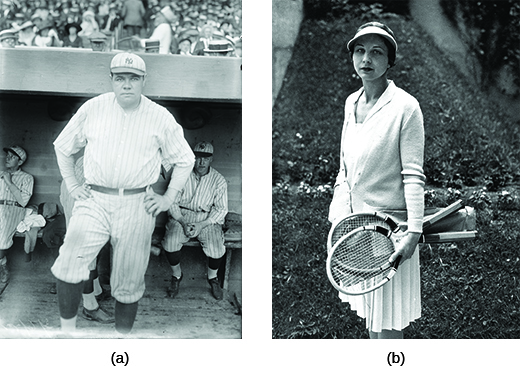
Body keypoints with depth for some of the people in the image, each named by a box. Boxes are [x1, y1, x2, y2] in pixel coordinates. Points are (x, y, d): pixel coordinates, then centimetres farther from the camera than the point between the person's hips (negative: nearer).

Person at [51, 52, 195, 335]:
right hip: (94, 200, 0)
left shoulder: (161, 118, 3)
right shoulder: (92, 109, 4)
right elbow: (63, 146, 17)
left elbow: (185, 160, 12)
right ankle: (67, 328, -7)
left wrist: (168, 199, 4)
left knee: (128, 283, 5)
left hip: (137, 206, 0)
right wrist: (71, 184, 8)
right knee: (70, 262, -21)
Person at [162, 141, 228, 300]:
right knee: (170, 242, -26)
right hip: (181, 215, 1)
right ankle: (176, 276, 4)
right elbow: (172, 203, 0)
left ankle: (212, 278, 9)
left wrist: (202, 225, -16)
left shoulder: (218, 180, -3)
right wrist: (183, 222, -17)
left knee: (217, 248, -25)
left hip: (208, 219, 0)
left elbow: (221, 209, -2)